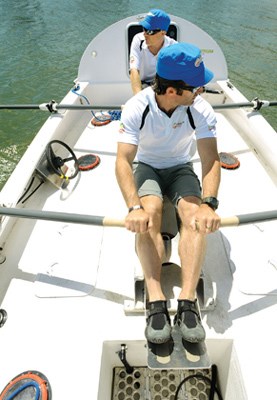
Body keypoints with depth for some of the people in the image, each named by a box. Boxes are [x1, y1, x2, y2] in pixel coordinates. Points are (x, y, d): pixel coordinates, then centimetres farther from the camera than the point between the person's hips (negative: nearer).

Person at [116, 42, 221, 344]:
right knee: (149, 212, -34)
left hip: (181, 168, 1)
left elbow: (211, 159, -22)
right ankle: (156, 302, -34)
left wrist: (208, 203, -41)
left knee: (194, 213, -31)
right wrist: (134, 207, -44)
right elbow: (123, 160, -28)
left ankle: (187, 300, -32)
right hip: (146, 167, -1)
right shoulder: (136, 107, -21)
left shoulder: (201, 109, -17)